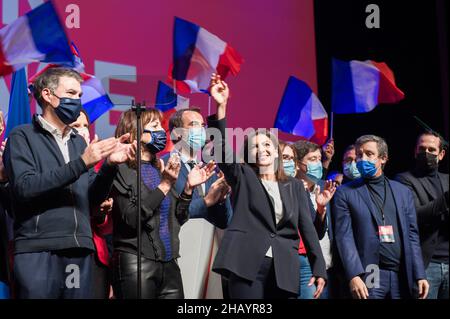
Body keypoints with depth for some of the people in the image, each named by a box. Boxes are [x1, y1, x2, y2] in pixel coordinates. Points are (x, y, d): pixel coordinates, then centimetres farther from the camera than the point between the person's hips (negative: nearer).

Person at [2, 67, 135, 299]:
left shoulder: (79, 142, 17)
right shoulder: (22, 136, 2)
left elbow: (93, 199, 14)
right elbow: (25, 187, -13)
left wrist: (110, 165, -3)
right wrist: (81, 163, -17)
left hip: (79, 252, 5)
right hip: (38, 251, -5)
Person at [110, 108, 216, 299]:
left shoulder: (159, 169, 14)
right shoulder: (121, 169, -5)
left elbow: (177, 220, 14)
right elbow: (131, 217, -15)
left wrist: (189, 187, 1)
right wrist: (165, 185, -17)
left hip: (169, 263, 6)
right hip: (136, 263, -6)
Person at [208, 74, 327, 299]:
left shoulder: (295, 186, 17)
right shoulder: (243, 177, 11)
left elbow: (307, 227, 12)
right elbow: (222, 147, -5)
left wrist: (319, 268, 2)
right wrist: (221, 106, -18)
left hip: (284, 270, 3)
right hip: (247, 266, -2)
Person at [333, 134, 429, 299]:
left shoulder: (403, 191, 14)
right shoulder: (345, 193, 3)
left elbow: (411, 235, 11)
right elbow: (344, 236, -5)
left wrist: (420, 275, 3)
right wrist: (354, 276, -16)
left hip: (403, 275, 3)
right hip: (369, 276, -3)